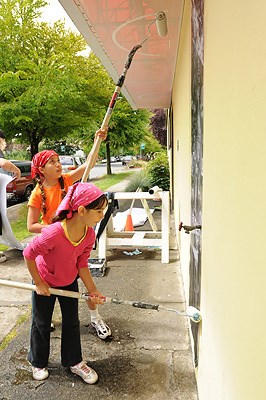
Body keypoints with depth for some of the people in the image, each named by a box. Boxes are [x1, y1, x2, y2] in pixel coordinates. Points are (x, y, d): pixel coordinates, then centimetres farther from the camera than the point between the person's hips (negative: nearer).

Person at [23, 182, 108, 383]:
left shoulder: (90, 234, -21)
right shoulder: (53, 233, -41)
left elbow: (82, 264, -8)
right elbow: (29, 254, -25)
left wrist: (93, 290, -7)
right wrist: (39, 284, -16)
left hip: (69, 282, 5)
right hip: (45, 283, -4)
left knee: (72, 321, 15)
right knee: (41, 323, 17)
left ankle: (74, 361, 37)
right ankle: (38, 362, 43)